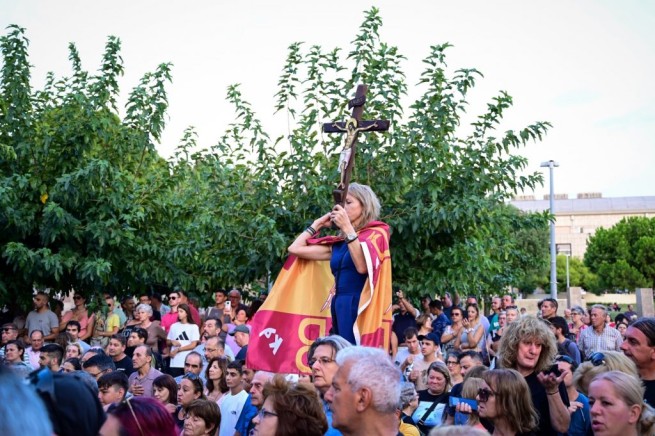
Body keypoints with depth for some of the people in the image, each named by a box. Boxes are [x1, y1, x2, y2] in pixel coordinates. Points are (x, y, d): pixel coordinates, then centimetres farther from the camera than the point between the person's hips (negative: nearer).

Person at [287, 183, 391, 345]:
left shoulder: (375, 234, 1)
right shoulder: (339, 243, 15)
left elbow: (363, 266, -19)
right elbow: (295, 249, 16)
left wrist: (347, 227, -17)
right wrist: (319, 223, 17)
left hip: (360, 307, -7)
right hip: (340, 307, 7)